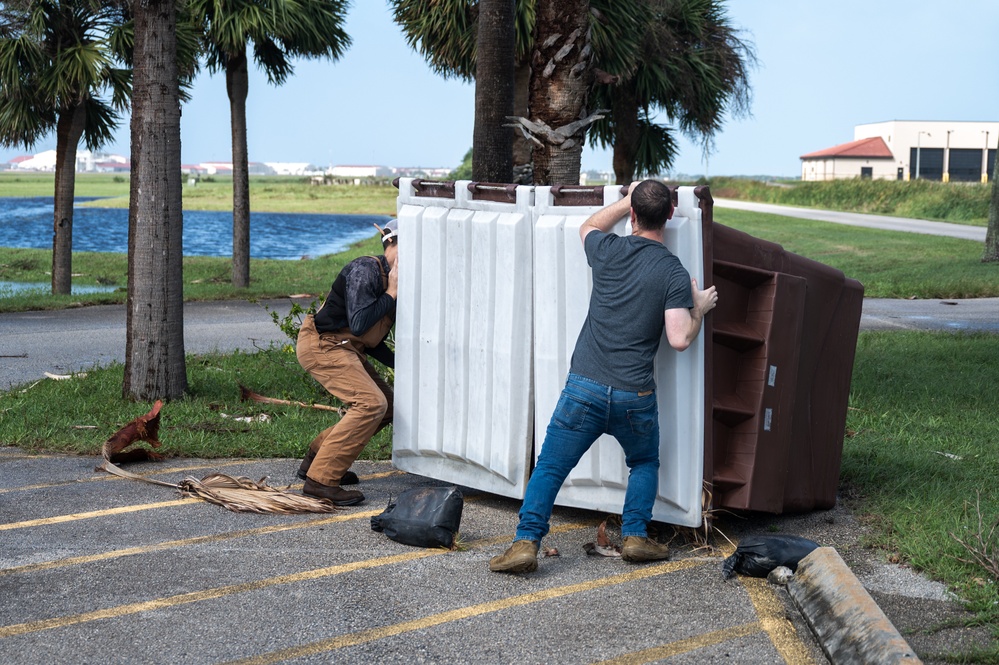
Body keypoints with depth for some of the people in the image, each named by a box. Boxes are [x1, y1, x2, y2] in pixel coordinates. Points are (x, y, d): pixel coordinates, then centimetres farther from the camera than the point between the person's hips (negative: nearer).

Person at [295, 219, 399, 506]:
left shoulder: (388, 279, 13)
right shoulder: (365, 270, -18)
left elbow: (370, 342, 17)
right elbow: (358, 324, -28)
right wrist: (391, 294, -18)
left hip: (344, 348, 10)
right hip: (321, 345, -10)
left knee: (385, 404, 13)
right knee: (372, 404, -22)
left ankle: (316, 458, 21)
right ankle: (320, 479, -20)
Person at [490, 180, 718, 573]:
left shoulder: (608, 251, 1)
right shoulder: (673, 273, -5)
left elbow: (589, 226, 26)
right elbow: (680, 339, -11)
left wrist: (627, 201, 33)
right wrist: (700, 308, 7)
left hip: (584, 387, 0)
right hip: (635, 396, 0)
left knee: (549, 468, 5)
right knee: (645, 463, 25)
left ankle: (526, 542, -5)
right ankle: (635, 536, 14)